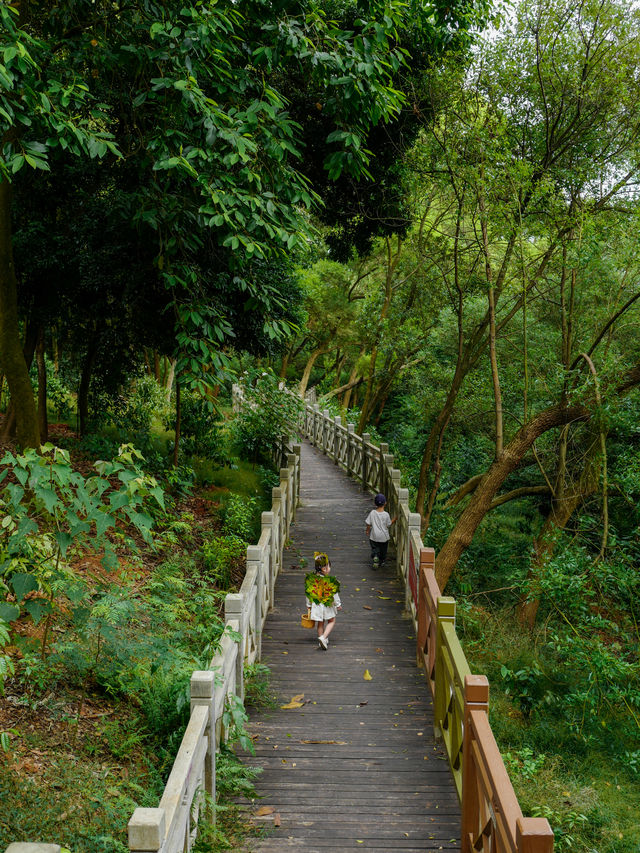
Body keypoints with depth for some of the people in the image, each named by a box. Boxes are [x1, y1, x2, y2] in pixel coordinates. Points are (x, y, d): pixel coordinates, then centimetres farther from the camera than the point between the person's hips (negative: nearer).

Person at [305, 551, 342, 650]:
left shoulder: (311, 579, -9)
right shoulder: (330, 580, -20)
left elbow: (308, 593, 0)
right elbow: (335, 594, -12)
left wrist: (309, 605, 13)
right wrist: (338, 605, 3)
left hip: (316, 605, 3)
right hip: (328, 605, -3)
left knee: (320, 624, 17)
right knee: (331, 621, 15)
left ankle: (322, 642, 27)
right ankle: (323, 638, -4)